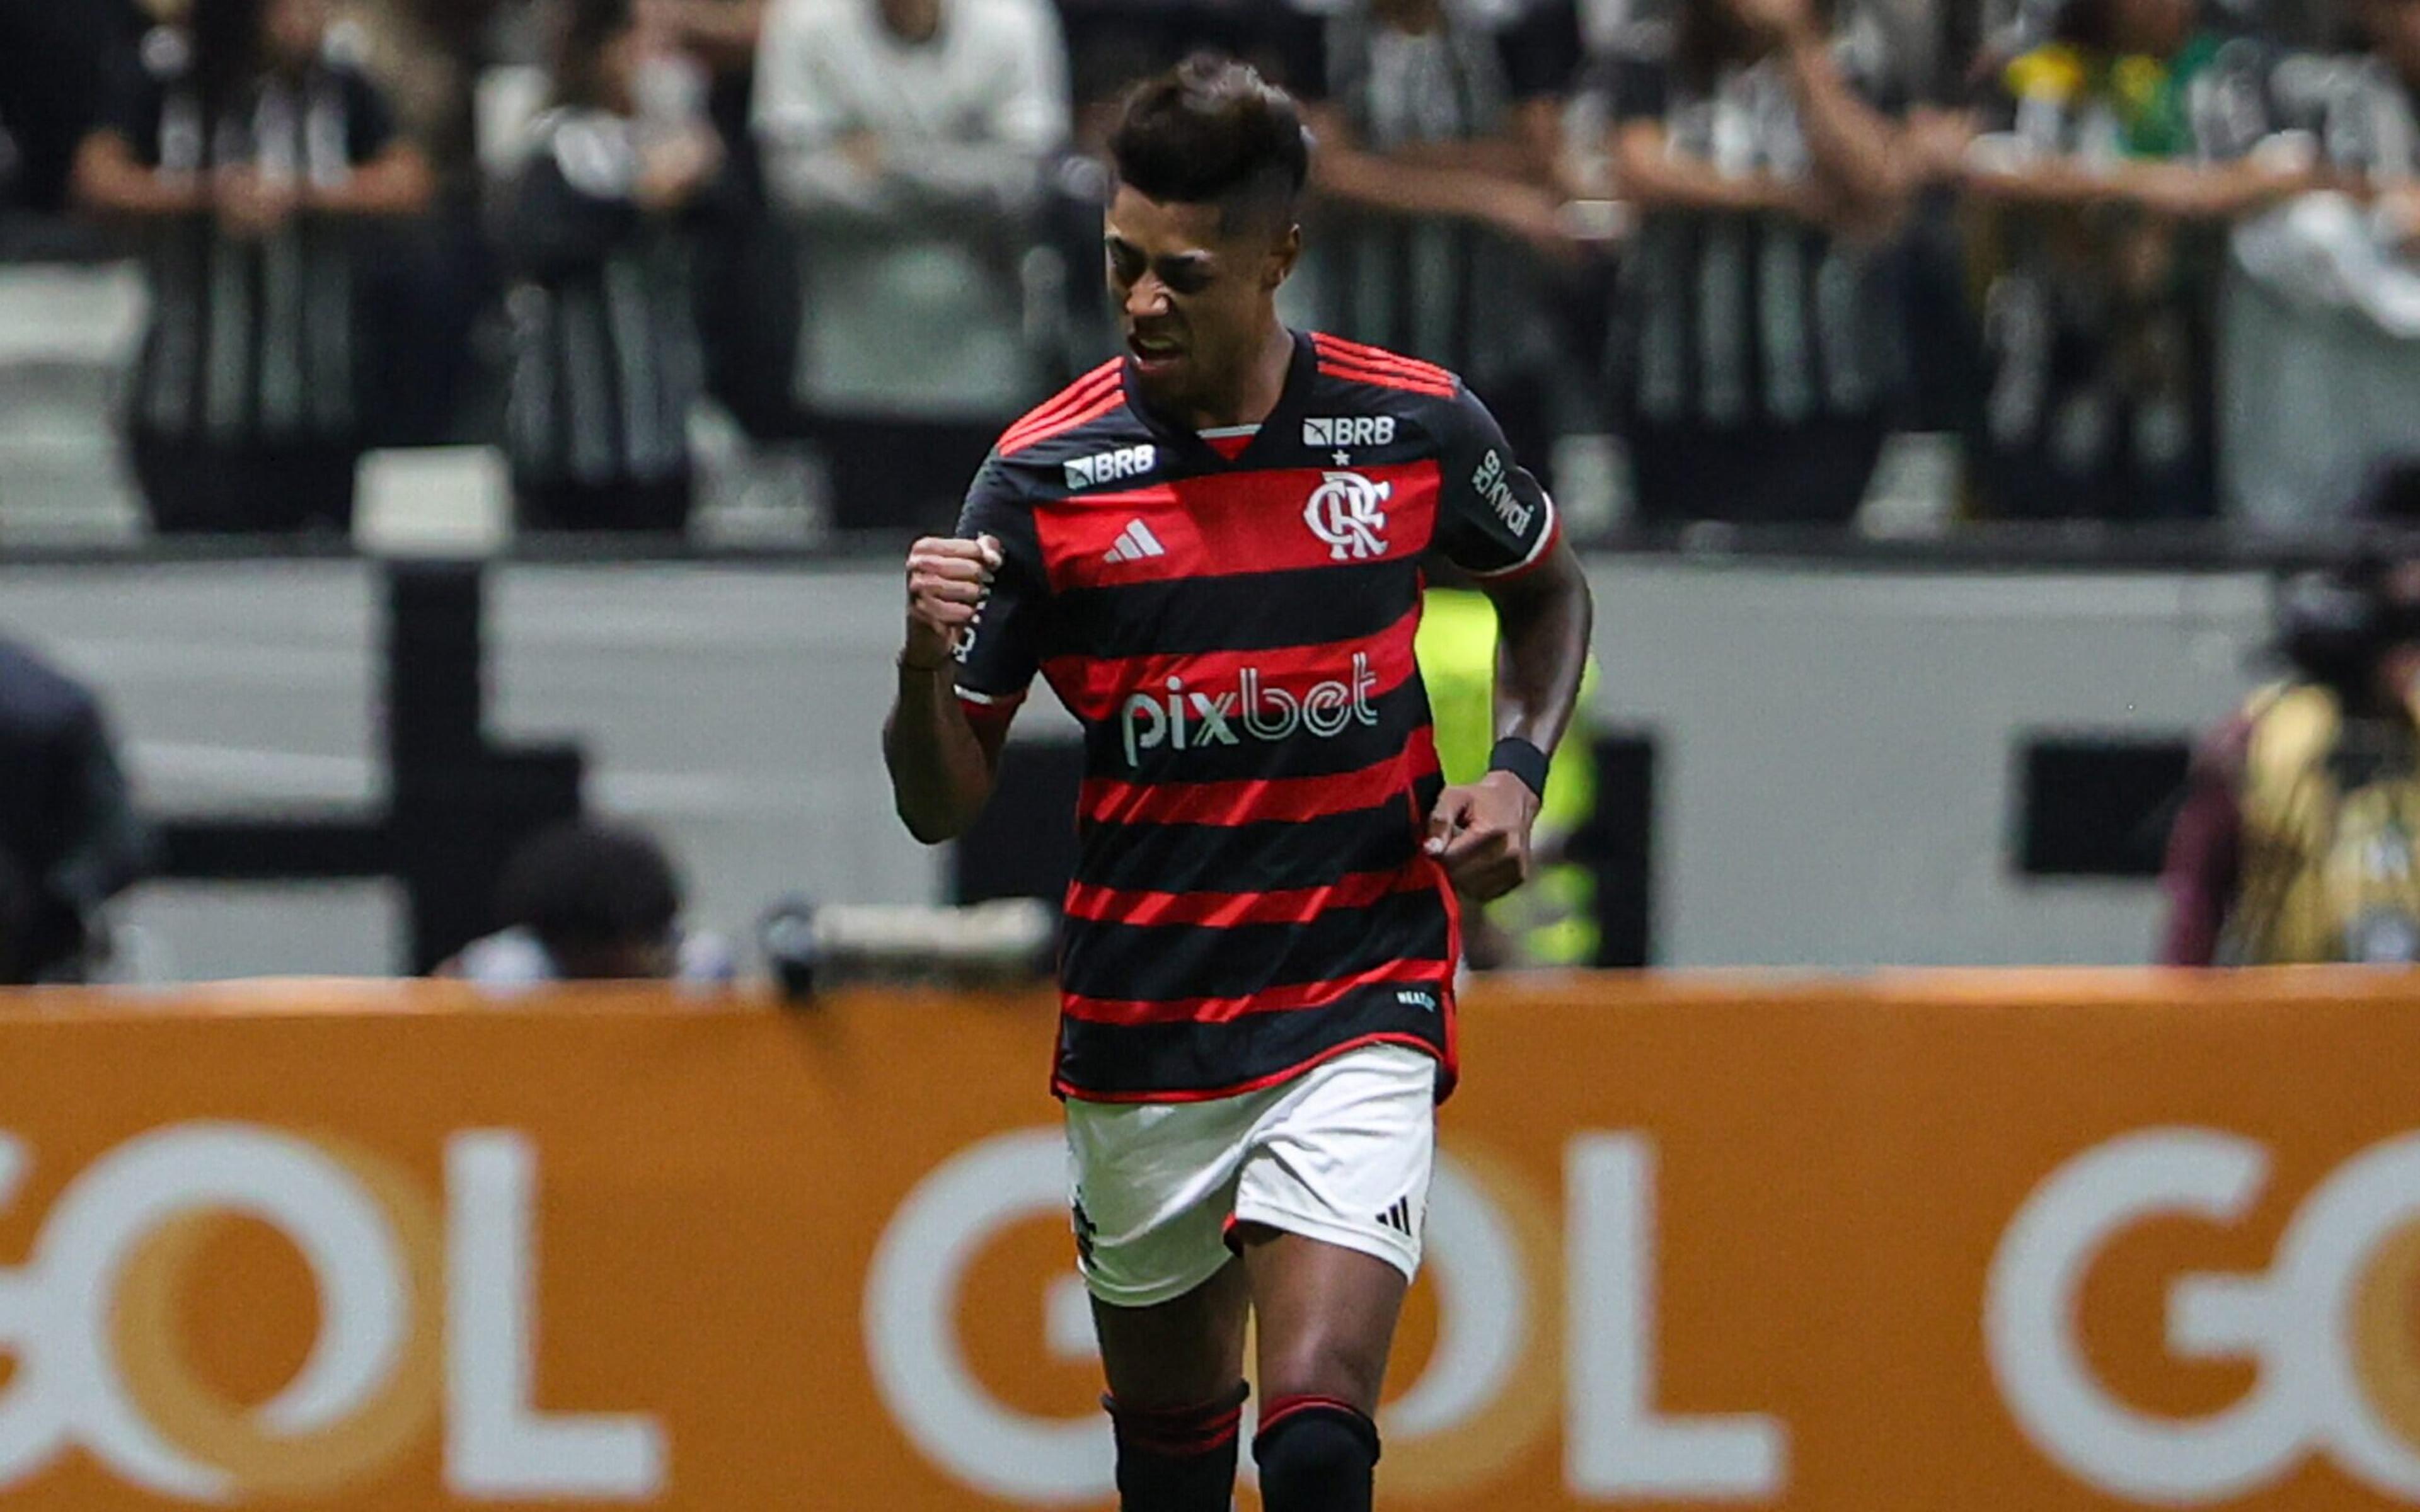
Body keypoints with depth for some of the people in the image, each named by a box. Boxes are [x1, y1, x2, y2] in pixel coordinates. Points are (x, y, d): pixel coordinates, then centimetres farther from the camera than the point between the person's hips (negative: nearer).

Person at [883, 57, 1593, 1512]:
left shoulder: (1418, 426, -5)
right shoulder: (1045, 477, -6)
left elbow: (1551, 589, 17)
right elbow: (944, 806, -2)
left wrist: (1517, 772, 0)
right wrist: (928, 669, -24)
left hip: (1358, 1007, -2)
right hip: (1139, 1028, 2)